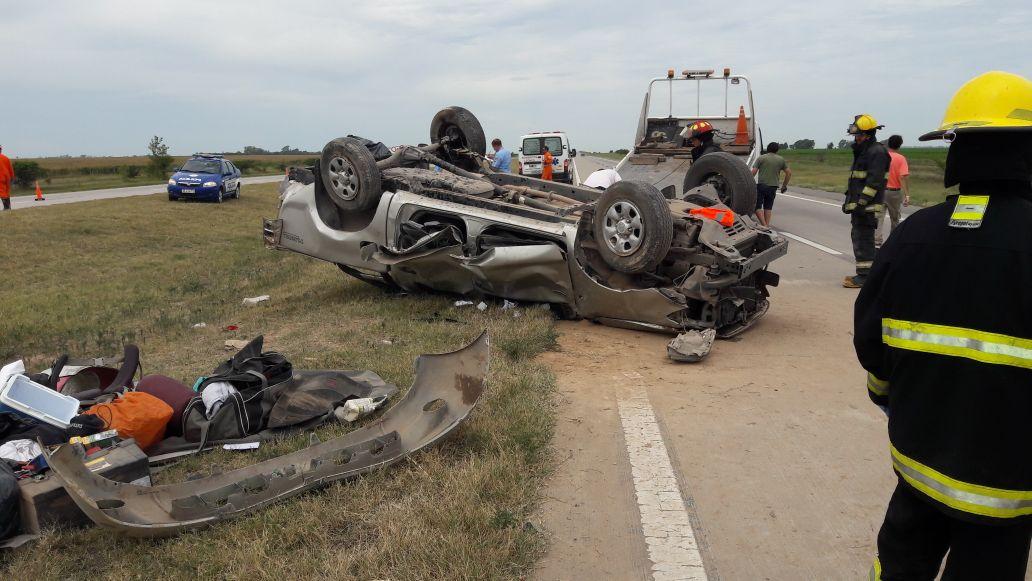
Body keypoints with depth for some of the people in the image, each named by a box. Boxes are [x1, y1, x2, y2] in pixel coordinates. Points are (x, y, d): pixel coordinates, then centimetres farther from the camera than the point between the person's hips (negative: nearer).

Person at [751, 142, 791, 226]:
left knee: (757, 206, 0)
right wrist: (784, 185, 20)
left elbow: (753, 172, -6)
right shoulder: (781, 159, 11)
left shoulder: (761, 158, 2)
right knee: (768, 207, 15)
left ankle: (764, 225, -13)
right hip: (773, 187, 3)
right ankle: (767, 225, 13)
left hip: (761, 185, -3)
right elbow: (789, 173, 12)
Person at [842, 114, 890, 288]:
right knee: (858, 237, 15)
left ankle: (864, 277, -7)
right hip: (858, 205, 11)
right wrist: (849, 201, 22)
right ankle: (863, 274, 22)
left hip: (867, 207, -11)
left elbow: (874, 181, -20)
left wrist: (861, 202, -24)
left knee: (863, 240, -9)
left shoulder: (877, 152, -13)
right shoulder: (863, 151, 20)